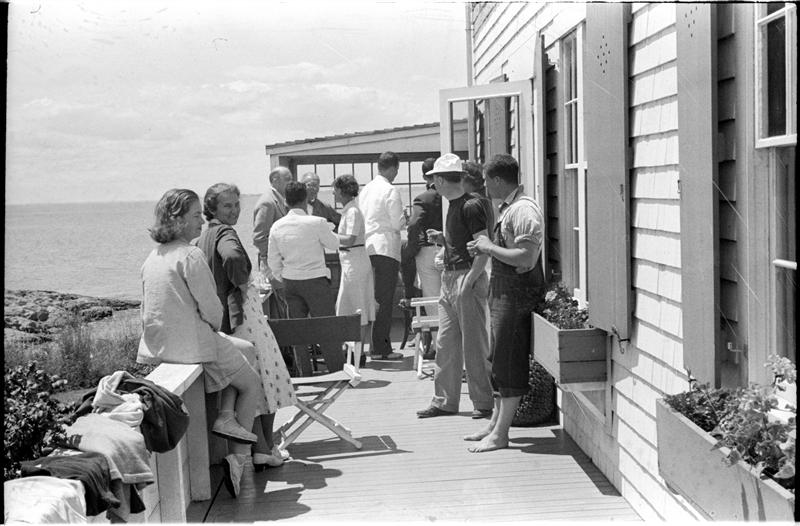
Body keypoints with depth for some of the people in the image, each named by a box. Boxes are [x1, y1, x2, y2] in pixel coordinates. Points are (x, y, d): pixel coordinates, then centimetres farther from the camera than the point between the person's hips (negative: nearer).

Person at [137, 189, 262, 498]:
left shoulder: (152, 257, 11)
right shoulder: (190, 255, -16)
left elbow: (148, 310, 16)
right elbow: (211, 309, -18)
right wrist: (215, 328, 6)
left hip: (157, 346, 9)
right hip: (193, 344, -9)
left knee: (246, 350, 28)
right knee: (252, 385, 13)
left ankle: (227, 415, 9)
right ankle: (238, 460, 6)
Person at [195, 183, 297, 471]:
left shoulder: (203, 237, 13)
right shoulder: (224, 233, -15)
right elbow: (233, 256, -38)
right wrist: (242, 282, -20)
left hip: (219, 317, 8)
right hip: (242, 312, -8)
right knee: (266, 376, 5)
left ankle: (258, 449, 15)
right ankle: (267, 449, 12)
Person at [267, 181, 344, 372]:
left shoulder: (277, 226, 0)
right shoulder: (316, 223, -14)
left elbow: (273, 260, 6)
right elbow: (334, 244, 0)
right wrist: (328, 229, 16)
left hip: (290, 281, 5)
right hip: (315, 279, -4)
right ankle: (337, 370, 4)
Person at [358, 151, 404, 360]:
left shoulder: (366, 189, 12)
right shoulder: (390, 191, -10)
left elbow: (362, 219, 15)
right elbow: (397, 224, -11)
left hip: (367, 247, 7)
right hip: (386, 248, -7)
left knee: (374, 298, 13)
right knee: (384, 300, -4)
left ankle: (375, 345, 17)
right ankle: (380, 348, -3)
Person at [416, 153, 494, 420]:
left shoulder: (471, 206, -13)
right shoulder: (453, 205, 15)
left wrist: (468, 281, -22)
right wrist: (441, 238, 8)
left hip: (468, 277, -9)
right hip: (449, 278, 9)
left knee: (474, 343, -2)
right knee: (446, 343, 11)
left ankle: (484, 402, 7)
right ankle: (444, 401, 18)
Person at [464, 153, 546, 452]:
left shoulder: (523, 210, -17)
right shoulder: (508, 208, 15)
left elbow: (527, 259, -26)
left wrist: (490, 248, -16)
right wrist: (484, 249, 10)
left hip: (517, 294, -10)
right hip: (503, 293, 10)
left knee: (510, 363, -4)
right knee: (499, 361, 16)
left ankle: (500, 434, 1)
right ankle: (495, 423, 26)